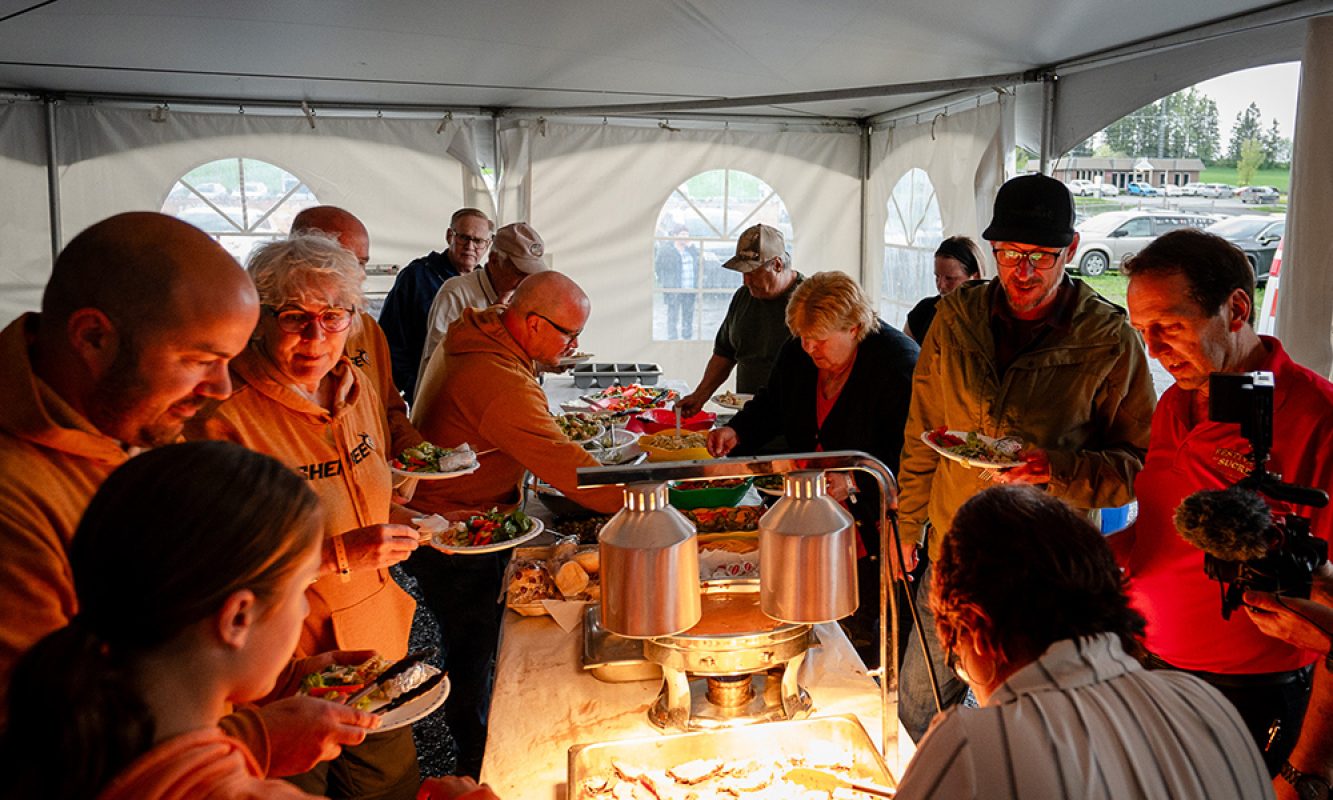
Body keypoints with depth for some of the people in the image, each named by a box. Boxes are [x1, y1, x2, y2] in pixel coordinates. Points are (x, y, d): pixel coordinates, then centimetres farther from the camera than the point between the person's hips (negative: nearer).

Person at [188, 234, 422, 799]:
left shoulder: (355, 388, 3)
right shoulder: (223, 418, -20)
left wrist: (416, 527, 2)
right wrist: (339, 555, -25)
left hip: (377, 641, 7)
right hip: (290, 663, -7)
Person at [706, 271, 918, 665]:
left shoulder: (900, 363, -18)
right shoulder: (796, 356, 1)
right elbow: (769, 407, 17)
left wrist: (855, 482, -33)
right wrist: (736, 432, -3)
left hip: (873, 523, -6)